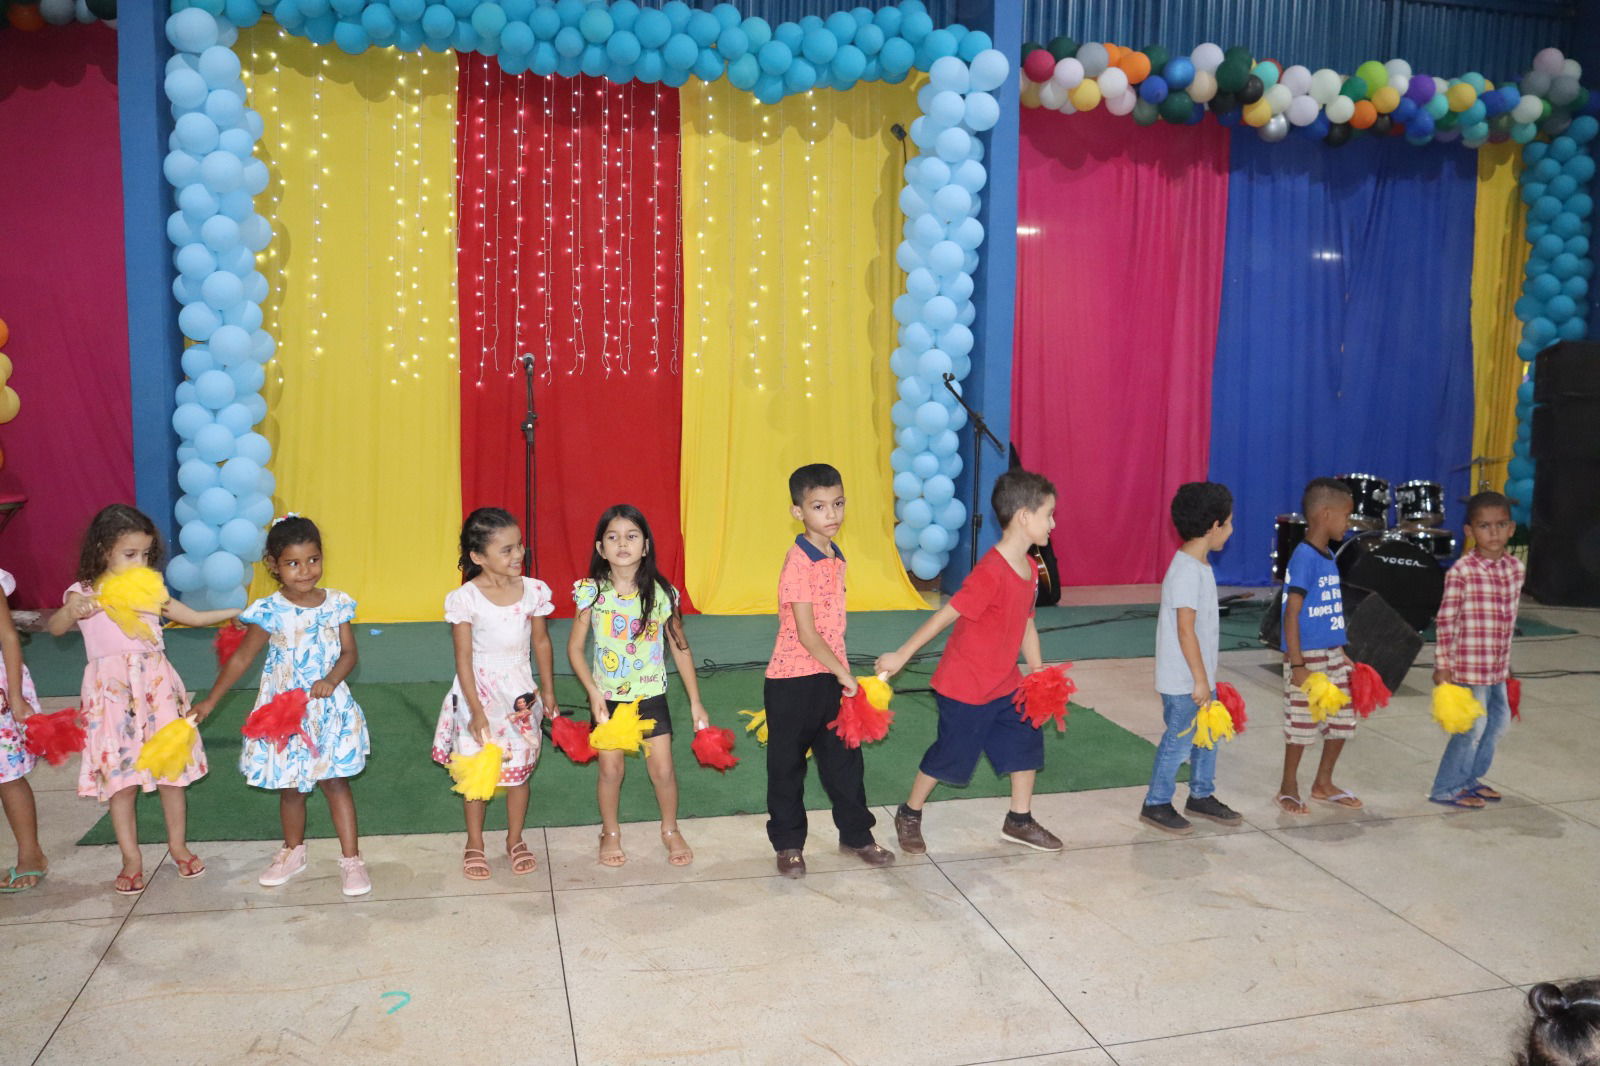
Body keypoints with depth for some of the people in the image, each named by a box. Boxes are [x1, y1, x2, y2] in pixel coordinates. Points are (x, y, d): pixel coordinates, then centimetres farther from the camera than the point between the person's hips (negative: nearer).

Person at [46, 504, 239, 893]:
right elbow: (55, 627, -17)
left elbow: (194, 617, 17)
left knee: (172, 770, 6)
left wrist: (235, 612, 10)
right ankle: (131, 860, 15)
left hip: (157, 688, 3)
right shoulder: (85, 593, -1)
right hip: (113, 693, -2)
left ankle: (178, 846, 23)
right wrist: (71, 611, -37)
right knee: (121, 780, 2)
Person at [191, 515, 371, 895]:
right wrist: (210, 701, 2)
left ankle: (351, 859, 10)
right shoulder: (269, 612, -10)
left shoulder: (336, 604, -5)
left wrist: (330, 681, -21)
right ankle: (293, 851, 35)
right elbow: (241, 658, -1)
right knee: (291, 788, 14)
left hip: (329, 710, 0)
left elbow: (348, 652, -2)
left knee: (336, 782, 3)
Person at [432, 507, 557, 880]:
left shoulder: (533, 590, -7)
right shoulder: (465, 598, -15)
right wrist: (476, 710, -14)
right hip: (479, 692, -2)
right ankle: (474, 844, 28)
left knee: (519, 769, 11)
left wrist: (548, 691, 9)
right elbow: (463, 657, -12)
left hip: (520, 693, 2)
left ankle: (515, 839, 30)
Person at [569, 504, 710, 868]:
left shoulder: (661, 593, -10)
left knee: (663, 770, 2)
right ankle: (610, 833, 30)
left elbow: (680, 648, -1)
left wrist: (695, 702, 0)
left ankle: (671, 831, 28)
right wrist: (594, 694, -12)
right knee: (610, 769, 5)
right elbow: (575, 648, -3)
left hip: (651, 697, 0)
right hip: (608, 698, 0)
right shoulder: (592, 592, -10)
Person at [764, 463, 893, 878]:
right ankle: (788, 844, 22)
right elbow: (806, 634, -19)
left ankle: (856, 834, 31)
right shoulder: (799, 562, -18)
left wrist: (841, 673, 13)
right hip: (794, 678, -7)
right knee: (787, 764, 8)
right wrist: (843, 673, -12)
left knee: (845, 758, 15)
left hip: (831, 676, 7)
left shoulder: (836, 558, 8)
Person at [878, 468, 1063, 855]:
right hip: (965, 686, -8)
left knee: (1027, 739, 11)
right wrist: (902, 655, -19)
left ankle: (1019, 822, 29)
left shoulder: (1030, 568, 0)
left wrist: (1039, 673, 12)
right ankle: (908, 816, 28)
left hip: (1005, 683, 8)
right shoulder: (990, 573, -28)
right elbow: (945, 615, -24)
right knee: (951, 753, 5)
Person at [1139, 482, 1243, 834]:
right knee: (1179, 740, 1)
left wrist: (1206, 677, 20)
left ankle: (1201, 795, 34)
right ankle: (1156, 805, 15)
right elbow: (1185, 630, -24)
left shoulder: (1199, 565, 9)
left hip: (1199, 676, 10)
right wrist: (1200, 679, -20)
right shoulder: (1186, 571, -22)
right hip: (1183, 680, -10)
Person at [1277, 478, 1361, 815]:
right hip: (1307, 656, -9)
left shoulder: (1328, 556, 10)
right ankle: (1288, 789, 19)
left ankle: (1323, 784, 31)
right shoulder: (1304, 557, -17)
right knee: (1302, 723, 2)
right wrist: (1297, 664, -20)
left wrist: (1342, 655, 18)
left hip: (1332, 654, 9)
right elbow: (1291, 613, -19)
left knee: (1342, 720, 14)